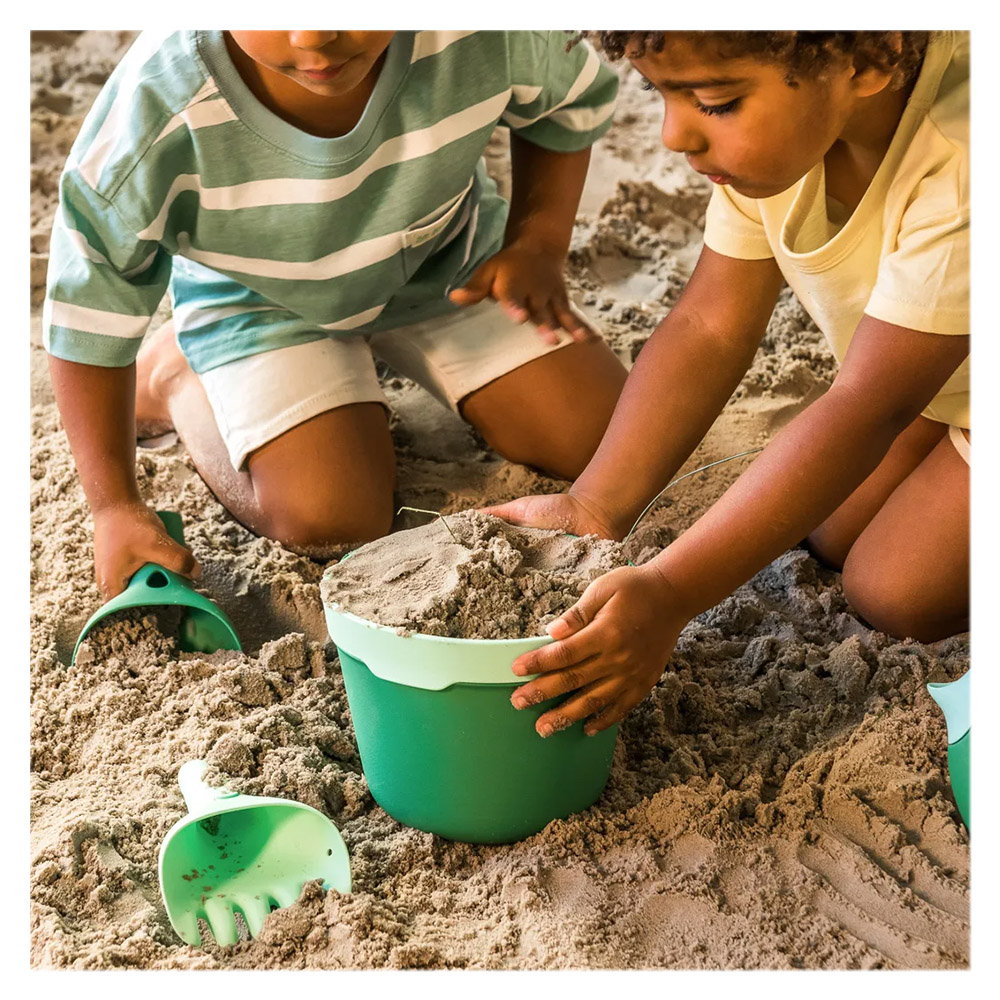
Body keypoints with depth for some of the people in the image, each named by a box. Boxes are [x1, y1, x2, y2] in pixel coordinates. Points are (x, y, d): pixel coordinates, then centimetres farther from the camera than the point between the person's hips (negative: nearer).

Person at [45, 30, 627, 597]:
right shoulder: (158, 111, -37)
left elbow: (575, 101, -6)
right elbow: (89, 307, -23)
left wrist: (537, 245, -16)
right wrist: (116, 506, -22)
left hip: (444, 265, 3)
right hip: (256, 297, -3)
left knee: (614, 444, 0)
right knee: (330, 525, -20)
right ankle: (174, 378, 9)